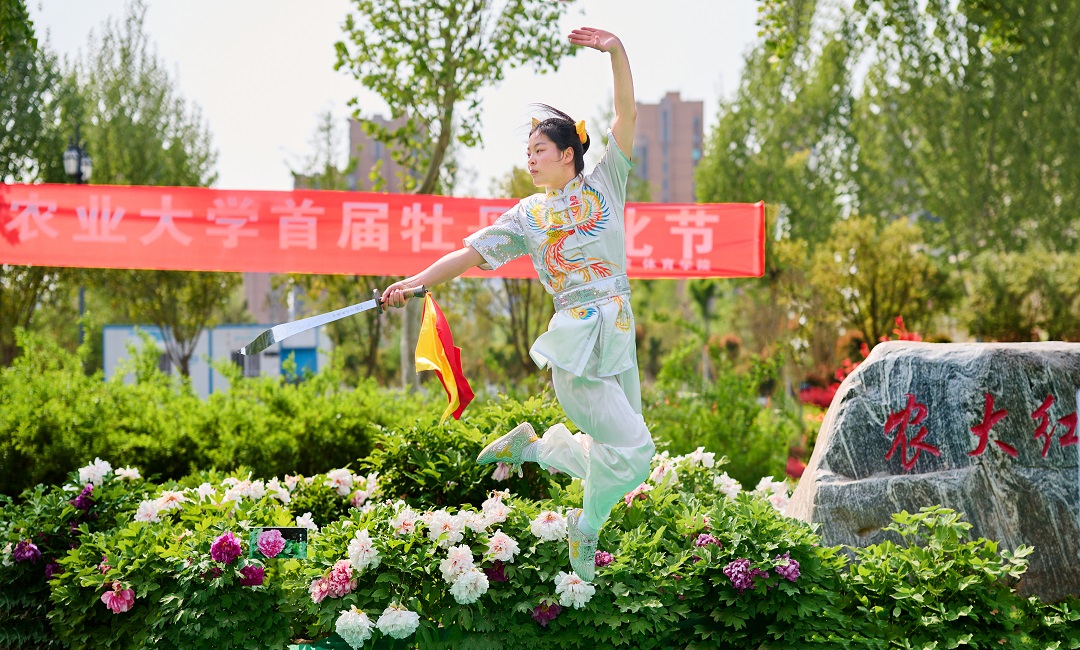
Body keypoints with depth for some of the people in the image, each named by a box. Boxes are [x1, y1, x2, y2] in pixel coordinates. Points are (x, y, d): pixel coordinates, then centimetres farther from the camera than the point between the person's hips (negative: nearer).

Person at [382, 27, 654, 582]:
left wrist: (617, 52, -13)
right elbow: (472, 253, 6)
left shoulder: (604, 184, 10)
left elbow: (626, 116, 0)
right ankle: (586, 528, 8)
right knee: (631, 450, -15)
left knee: (619, 458, 6)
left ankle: (530, 447, 24)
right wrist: (417, 281, -6)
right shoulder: (527, 215, 8)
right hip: (576, 344, -4)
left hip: (620, 340, 4)